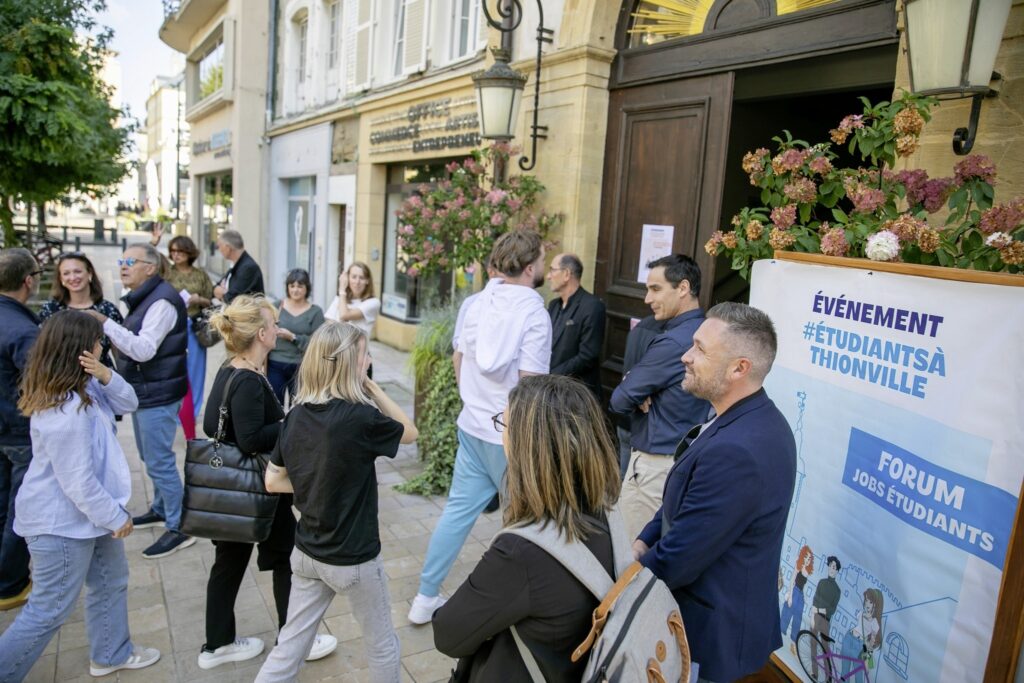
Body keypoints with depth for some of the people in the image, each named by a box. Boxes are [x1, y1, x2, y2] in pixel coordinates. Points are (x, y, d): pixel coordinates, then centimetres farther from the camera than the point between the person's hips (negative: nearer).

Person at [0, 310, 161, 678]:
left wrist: (106, 376, -18)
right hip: (62, 522, -10)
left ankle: (111, 654, 40)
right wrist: (116, 517, -16)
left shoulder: (83, 386, -3)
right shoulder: (65, 413, -31)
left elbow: (127, 403, 3)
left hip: (86, 513, 10)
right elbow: (79, 482, -29)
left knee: (111, 581, 23)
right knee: (50, 610, 5)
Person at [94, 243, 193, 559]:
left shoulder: (161, 301, -18)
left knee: (160, 462, -5)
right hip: (143, 392, 10)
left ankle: (179, 528, 3)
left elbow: (144, 350, -26)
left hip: (158, 396, -10)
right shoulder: (144, 298, 14)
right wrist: (116, 342, 6)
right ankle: (161, 510, 36)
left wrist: (105, 323, -27)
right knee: (152, 458, 21)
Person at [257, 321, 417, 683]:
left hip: (306, 553, 6)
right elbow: (410, 432, -5)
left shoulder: (297, 415, -5)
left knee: (289, 648, 18)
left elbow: (273, 481, 3)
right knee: (383, 647, 18)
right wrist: (370, 385, -10)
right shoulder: (361, 417, -24)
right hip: (353, 559, -6)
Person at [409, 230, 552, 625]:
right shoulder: (534, 313, -17)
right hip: (510, 436, -6)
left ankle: (426, 597, 25)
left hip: (472, 426, 6)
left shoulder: (480, 303, 3)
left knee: (458, 509, 15)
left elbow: (458, 361, 12)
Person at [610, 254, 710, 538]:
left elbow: (620, 401, -15)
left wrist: (637, 395, 5)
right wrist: (643, 395, -7)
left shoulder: (672, 341, -22)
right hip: (684, 456, 9)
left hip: (656, 462, -9)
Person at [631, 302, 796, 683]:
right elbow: (685, 499, 9)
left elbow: (675, 561, -26)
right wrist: (644, 542, -3)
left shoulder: (736, 450, -34)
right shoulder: (754, 421, -2)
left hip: (712, 632, -8)